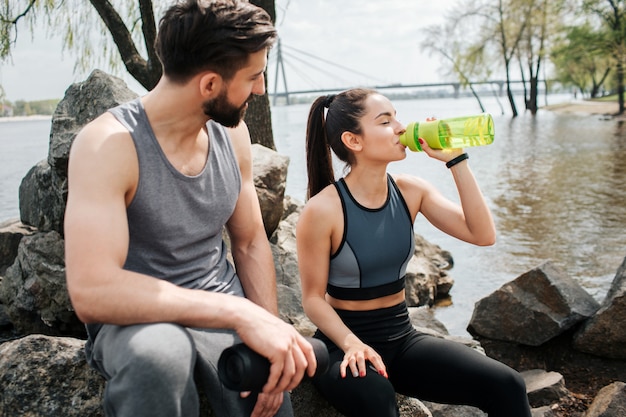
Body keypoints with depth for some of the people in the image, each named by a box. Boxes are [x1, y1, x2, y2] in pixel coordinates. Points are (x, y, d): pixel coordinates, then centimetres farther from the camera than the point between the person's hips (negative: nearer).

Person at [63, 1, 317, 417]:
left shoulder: (232, 133, -1)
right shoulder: (108, 144, -21)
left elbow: (250, 244, 7)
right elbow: (92, 291, -31)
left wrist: (269, 329, -9)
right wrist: (241, 313, -34)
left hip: (221, 311, 5)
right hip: (138, 320, -4)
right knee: (159, 353, -36)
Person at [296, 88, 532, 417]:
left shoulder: (410, 191, 0)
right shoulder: (323, 209, -15)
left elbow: (482, 235, -7)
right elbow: (313, 297, -10)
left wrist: (455, 160, -12)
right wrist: (352, 344, -27)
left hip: (402, 338, 5)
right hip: (343, 344, -5)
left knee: (506, 386, -13)